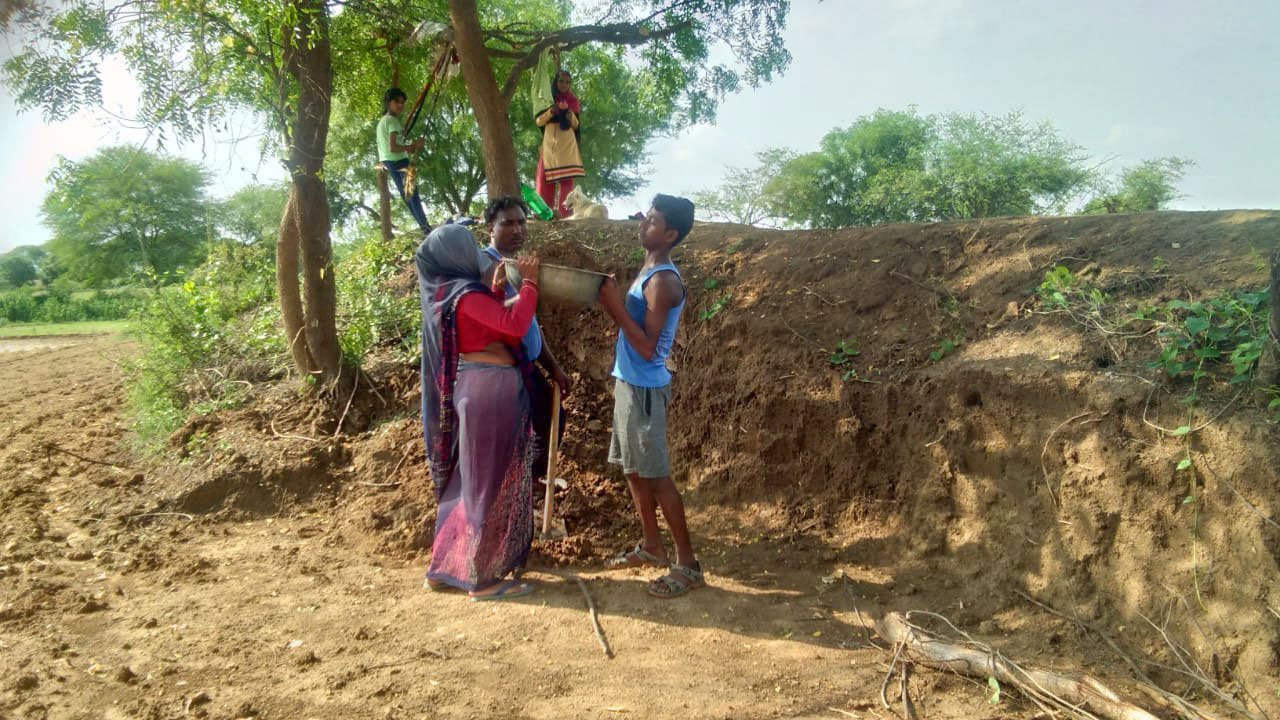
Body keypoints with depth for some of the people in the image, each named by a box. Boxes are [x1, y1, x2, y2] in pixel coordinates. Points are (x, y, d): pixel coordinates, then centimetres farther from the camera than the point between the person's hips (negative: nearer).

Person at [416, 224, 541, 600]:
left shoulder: (443, 292, 11)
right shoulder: (466, 294, -17)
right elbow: (515, 325, -25)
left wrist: (496, 289, 13)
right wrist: (529, 282, -14)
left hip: (472, 388, 10)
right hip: (489, 389, -10)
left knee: (467, 480, 18)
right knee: (492, 482, 0)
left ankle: (445, 567, 26)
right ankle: (483, 577, 8)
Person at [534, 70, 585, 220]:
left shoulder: (573, 101, 13)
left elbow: (576, 125, 8)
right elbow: (538, 121, 4)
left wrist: (571, 116, -12)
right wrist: (550, 112, -12)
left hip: (567, 145, 0)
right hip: (549, 143, 0)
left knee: (566, 178, -8)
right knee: (546, 177, -8)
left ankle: (562, 212, -12)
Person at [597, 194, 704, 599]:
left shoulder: (663, 281, -20)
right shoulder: (648, 272, 12)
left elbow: (647, 348, -23)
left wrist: (617, 307, -22)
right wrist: (612, 303, 6)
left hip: (645, 388, -10)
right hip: (629, 383, 10)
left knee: (656, 475, -5)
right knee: (633, 469, 17)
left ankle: (688, 564, 3)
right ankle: (651, 546, 30)